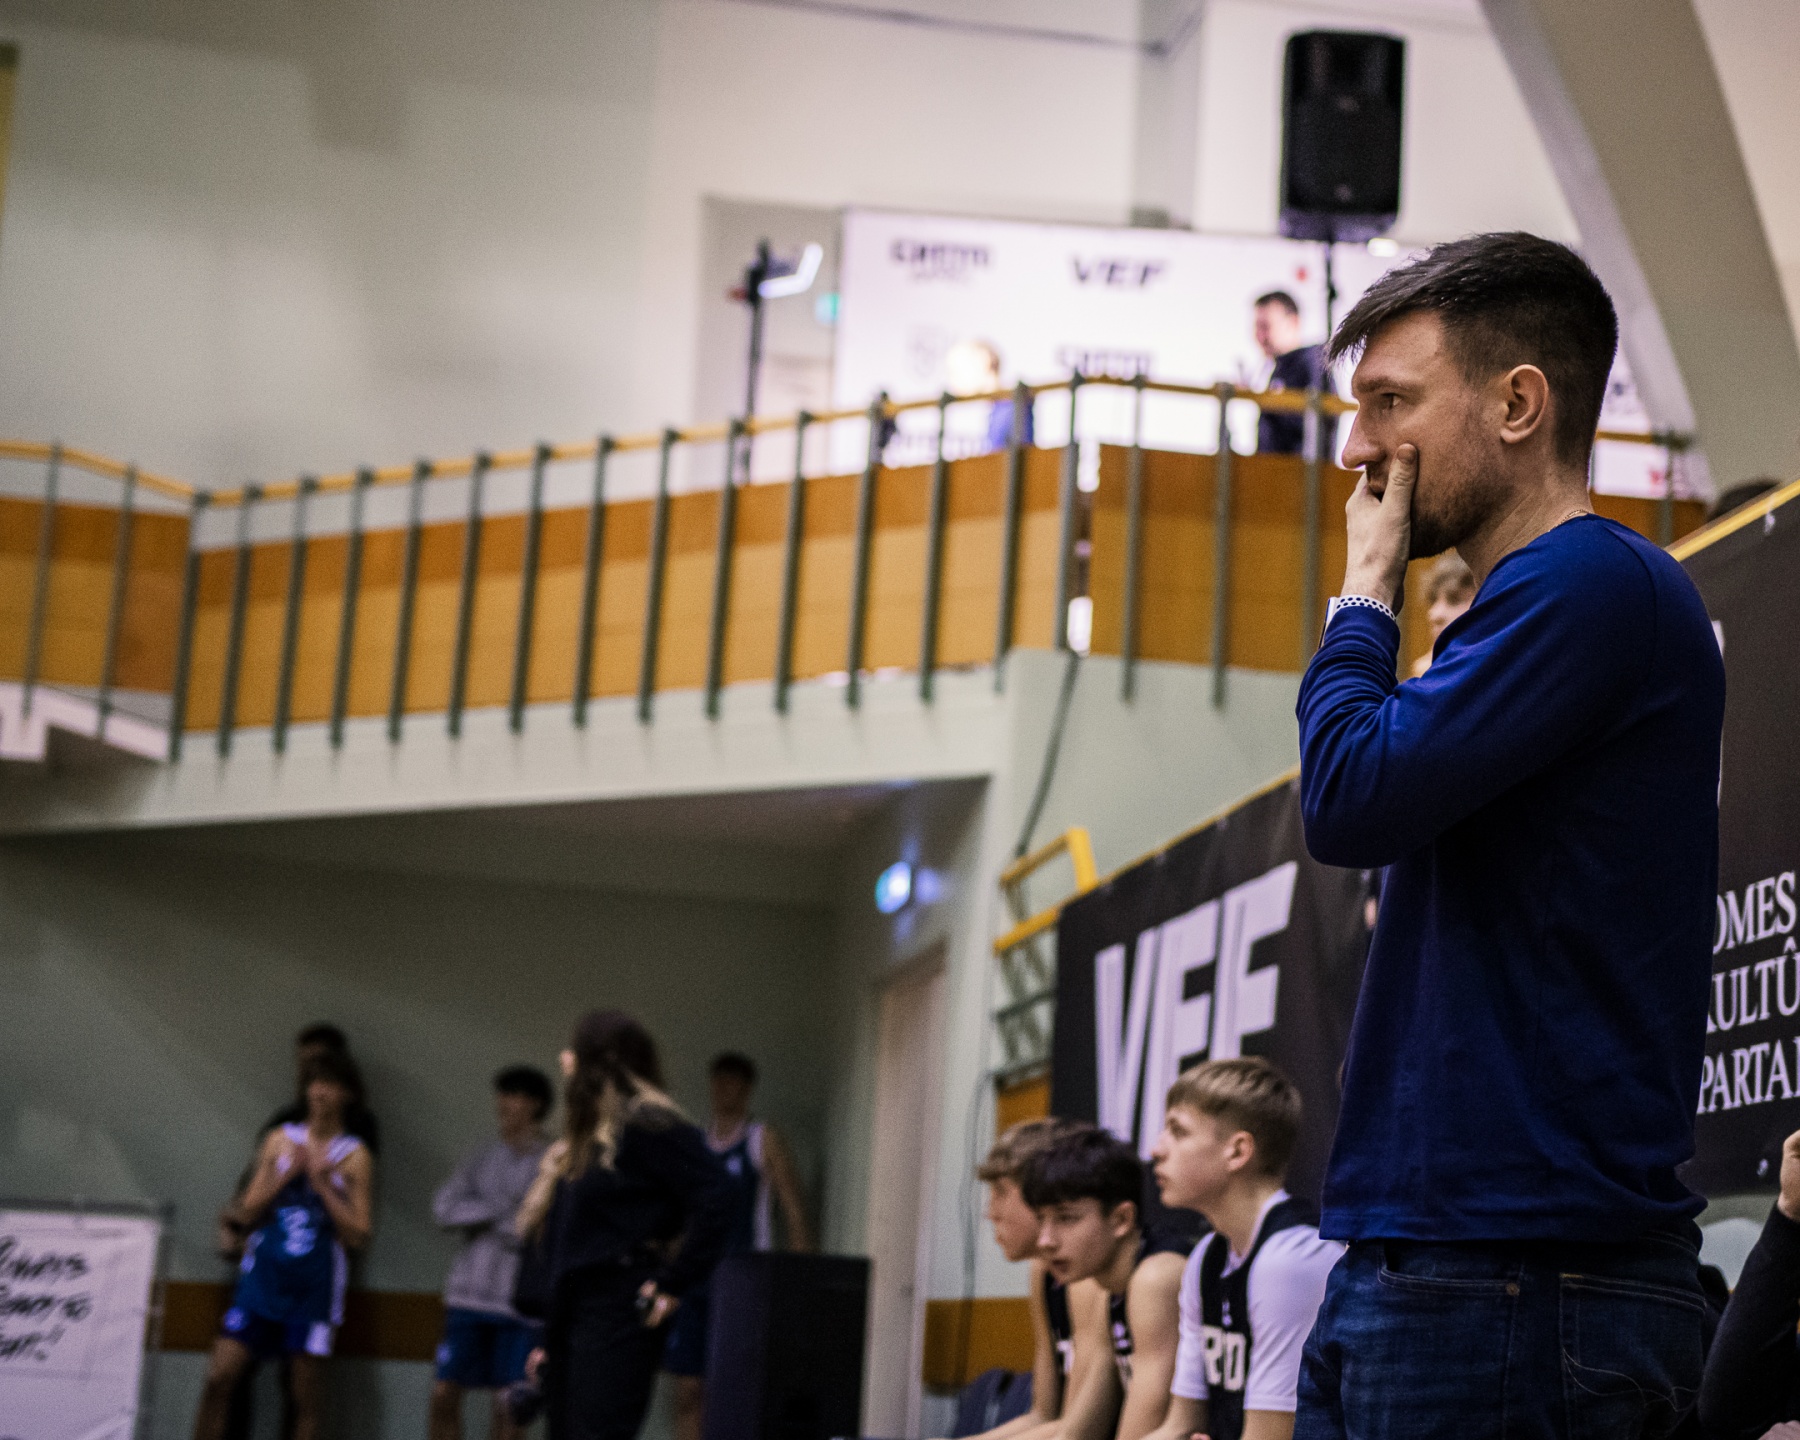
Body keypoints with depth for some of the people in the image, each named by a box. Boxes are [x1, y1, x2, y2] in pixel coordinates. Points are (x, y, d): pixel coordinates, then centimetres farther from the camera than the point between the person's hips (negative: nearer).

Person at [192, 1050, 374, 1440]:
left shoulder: (354, 1156, 2)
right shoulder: (280, 1140, 9)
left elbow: (358, 1235, -4)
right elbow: (247, 1213, 5)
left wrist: (322, 1183, -9)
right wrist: (285, 1176, -7)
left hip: (314, 1283, -2)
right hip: (262, 1273, 2)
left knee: (306, 1396, 0)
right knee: (220, 1376, -6)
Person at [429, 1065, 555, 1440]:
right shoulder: (486, 1157, 10)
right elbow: (444, 1207, 0)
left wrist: (481, 1218, -7)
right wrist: (501, 1209, -12)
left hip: (520, 1304, -4)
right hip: (469, 1294, 4)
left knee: (508, 1408, 0)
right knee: (444, 1395, 4)